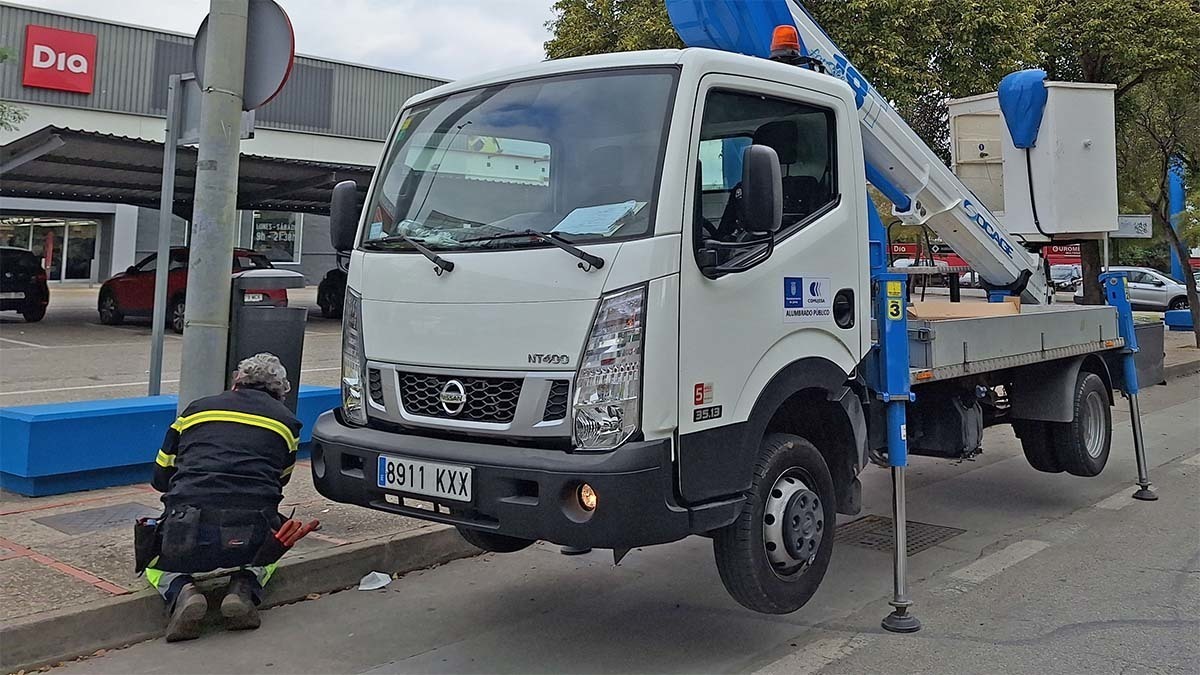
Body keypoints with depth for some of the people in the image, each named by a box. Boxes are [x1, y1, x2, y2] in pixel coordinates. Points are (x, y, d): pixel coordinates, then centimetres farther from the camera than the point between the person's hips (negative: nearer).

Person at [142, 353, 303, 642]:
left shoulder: (195, 409, 19)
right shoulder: (286, 422, 17)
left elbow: (160, 478, 26)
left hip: (188, 533, 0)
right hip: (251, 536, 0)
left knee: (156, 563, 33)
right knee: (269, 546, 36)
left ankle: (181, 593, 1)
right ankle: (244, 589, 6)